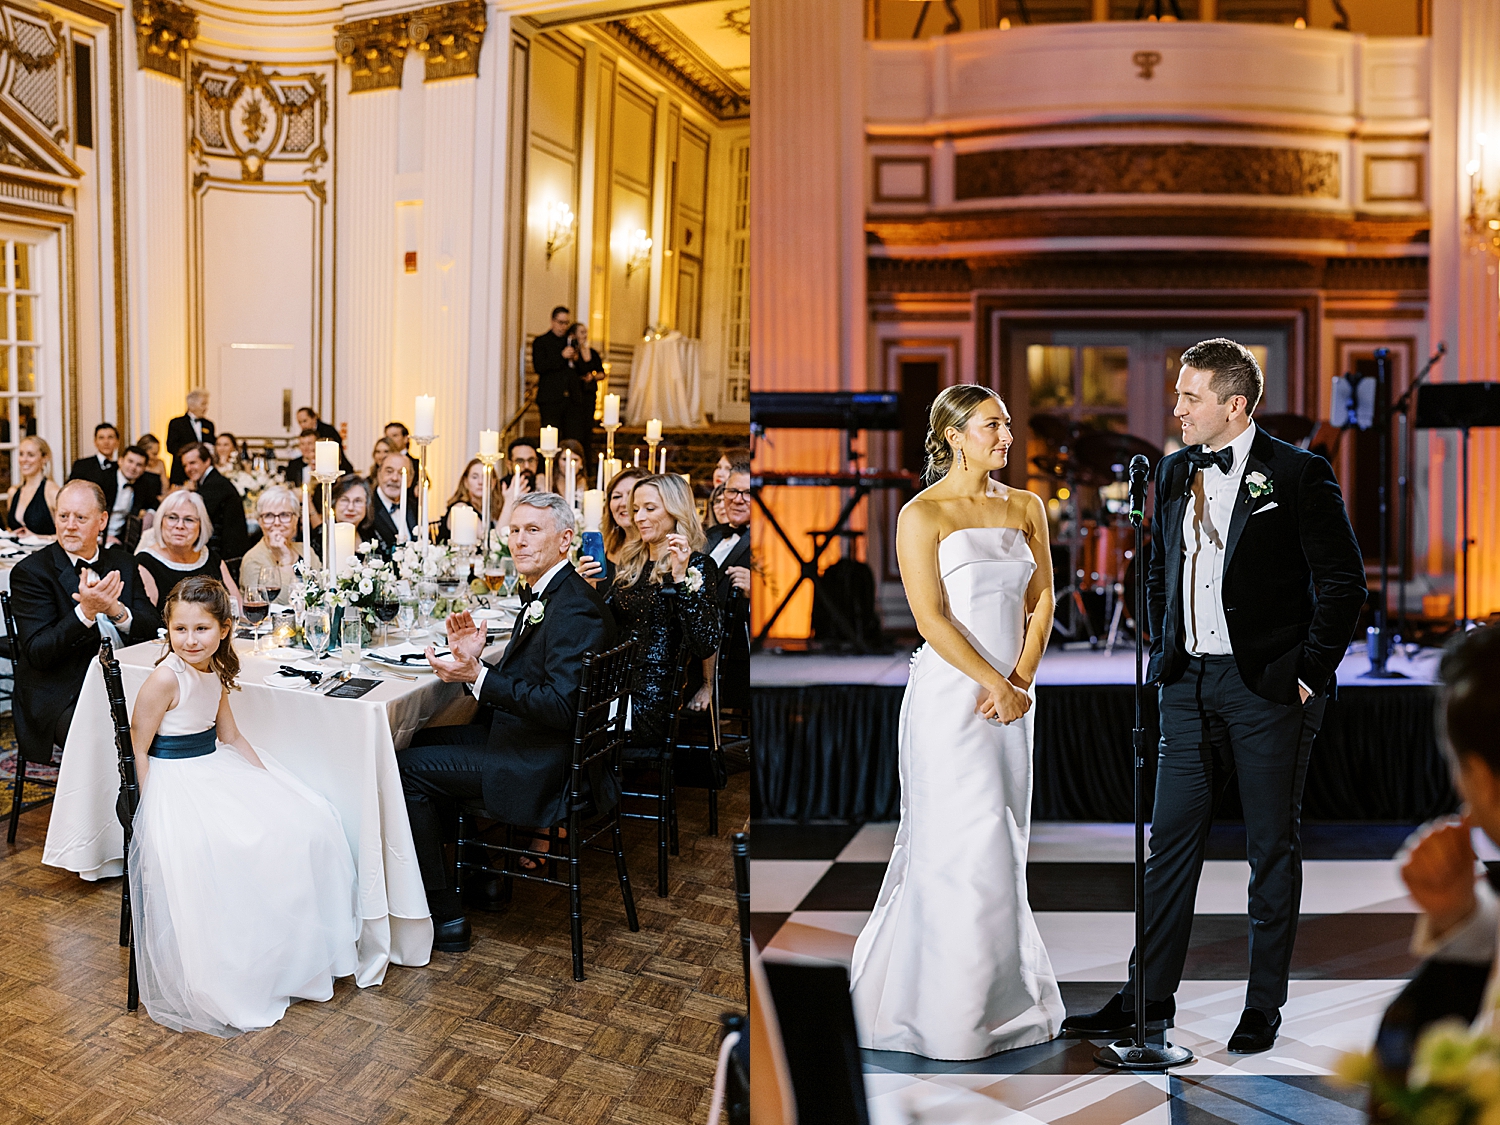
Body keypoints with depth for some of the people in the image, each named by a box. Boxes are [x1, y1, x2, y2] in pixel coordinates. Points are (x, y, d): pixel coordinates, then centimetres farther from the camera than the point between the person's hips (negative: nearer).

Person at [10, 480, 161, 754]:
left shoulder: (122, 562, 11)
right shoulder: (30, 572, -4)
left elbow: (152, 628, 5)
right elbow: (36, 653, -12)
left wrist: (116, 609, -17)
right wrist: (85, 612, -26)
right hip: (62, 698, -4)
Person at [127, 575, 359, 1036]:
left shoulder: (215, 671, 6)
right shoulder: (165, 679, -18)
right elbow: (139, 748, -13)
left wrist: (270, 779, 6)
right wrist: (155, 807, -17)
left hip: (217, 768, 8)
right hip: (176, 781, -8)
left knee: (307, 818, -2)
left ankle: (295, 954, 12)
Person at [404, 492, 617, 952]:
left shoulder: (574, 608, -21)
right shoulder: (547, 595, 12)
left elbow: (560, 706, -28)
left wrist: (477, 676, -29)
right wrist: (474, 658, -6)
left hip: (543, 768, -11)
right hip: (527, 741, 11)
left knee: (409, 768, -10)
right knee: (422, 740, 19)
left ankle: (444, 917, 0)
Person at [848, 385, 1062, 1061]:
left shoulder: (1027, 507, 10)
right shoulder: (922, 515, -8)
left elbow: (1042, 598, 7)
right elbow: (931, 618, -13)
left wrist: (1022, 679, -6)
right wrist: (995, 685, -14)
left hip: (1013, 696, 6)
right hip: (951, 696, -6)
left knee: (1002, 845, 13)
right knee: (965, 848, -2)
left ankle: (1003, 991, 28)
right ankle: (952, 1011, 13)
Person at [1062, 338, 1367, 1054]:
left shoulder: (1298, 474, -7)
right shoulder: (1173, 472, 10)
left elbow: (1342, 581, -6)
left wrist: (1310, 672, -8)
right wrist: (1164, 657, 12)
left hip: (1268, 686, -5)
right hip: (1188, 685, 5)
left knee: (1272, 848, 7)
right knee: (1171, 840, 7)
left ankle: (1264, 1006, 21)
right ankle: (1150, 997, 18)